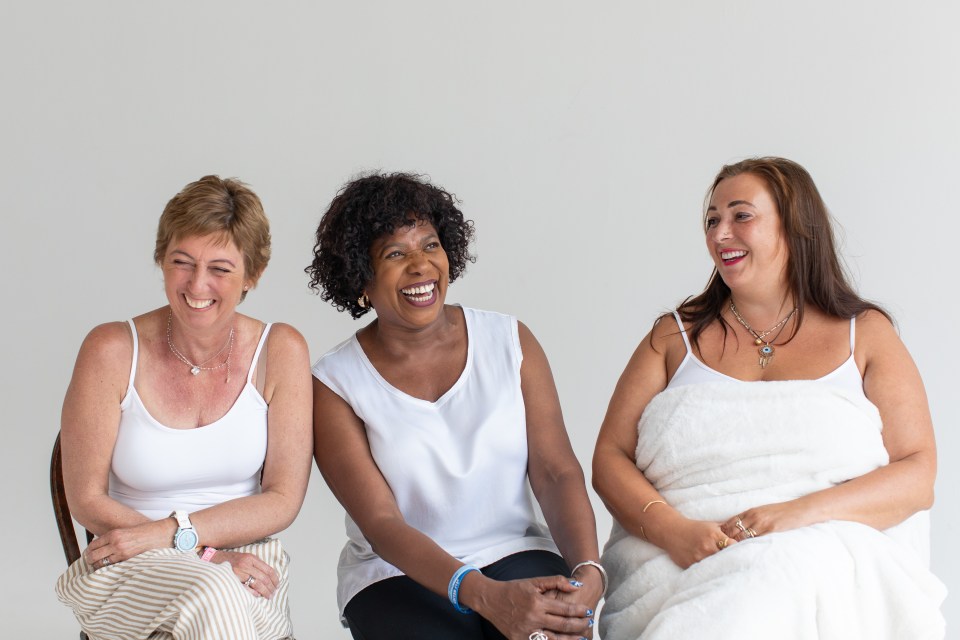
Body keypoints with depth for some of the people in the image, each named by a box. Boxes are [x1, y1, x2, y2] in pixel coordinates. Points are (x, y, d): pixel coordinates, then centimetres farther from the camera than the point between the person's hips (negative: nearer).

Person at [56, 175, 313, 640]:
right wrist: (207, 556, -14)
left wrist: (171, 532, -15)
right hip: (129, 570, -1)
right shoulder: (112, 350, -5)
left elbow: (283, 499, -1)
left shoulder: (280, 352, 0)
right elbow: (87, 501, -3)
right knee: (212, 594, -36)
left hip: (246, 568, 1)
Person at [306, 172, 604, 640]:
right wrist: (484, 595, -27)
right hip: (397, 576, -1)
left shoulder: (509, 341, 5)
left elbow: (557, 472, -2)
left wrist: (588, 570, -21)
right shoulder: (335, 385, -3)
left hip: (516, 554, 2)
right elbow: (382, 523, -12)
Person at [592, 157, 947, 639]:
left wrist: (800, 514, -15)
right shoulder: (674, 337, 16)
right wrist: (673, 529, -14)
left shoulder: (866, 334, 13)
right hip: (681, 563, 1)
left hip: (827, 563, -1)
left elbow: (917, 475, 3)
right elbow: (610, 458, 8)